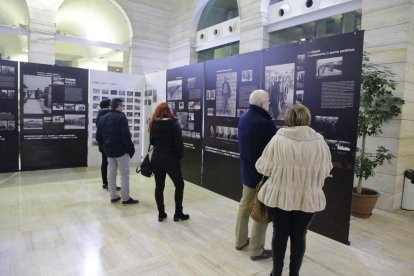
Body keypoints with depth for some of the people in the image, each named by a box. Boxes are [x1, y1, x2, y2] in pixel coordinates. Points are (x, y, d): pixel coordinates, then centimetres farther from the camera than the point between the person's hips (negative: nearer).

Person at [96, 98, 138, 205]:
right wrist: (131, 149, -12)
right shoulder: (121, 117, -13)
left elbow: (98, 136, 12)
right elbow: (126, 136, -20)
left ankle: (113, 196, 18)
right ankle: (126, 198, 2)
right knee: (124, 174, -1)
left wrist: (104, 148, 18)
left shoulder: (103, 118, 10)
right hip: (121, 150, -7)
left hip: (109, 151, 7)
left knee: (111, 173, 12)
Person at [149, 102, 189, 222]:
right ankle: (178, 214, 14)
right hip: (171, 159, -4)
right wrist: (180, 156, -1)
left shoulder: (154, 124, 3)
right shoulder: (174, 124, -11)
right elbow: (178, 143, -14)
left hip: (156, 159, 5)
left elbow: (152, 142, 11)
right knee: (179, 185, 10)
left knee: (159, 186, 11)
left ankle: (161, 213, 18)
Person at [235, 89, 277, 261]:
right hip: (263, 172, -8)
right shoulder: (264, 123, -25)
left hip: (247, 170, 8)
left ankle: (240, 241, 34)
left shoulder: (243, 120, 2)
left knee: (245, 205, 19)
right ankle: (256, 250, 17)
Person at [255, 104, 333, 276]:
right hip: (308, 198, 1)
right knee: (299, 236, 16)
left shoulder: (278, 139, -12)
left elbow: (264, 167, -7)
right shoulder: (319, 141, -8)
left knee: (280, 234, 15)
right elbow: (326, 170, 2)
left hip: (280, 196, 0)